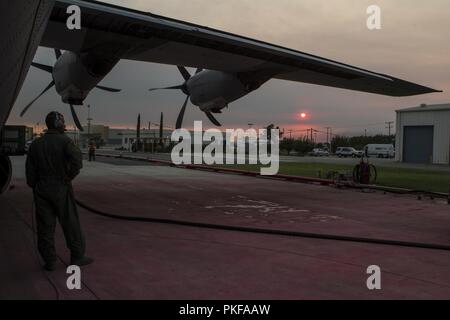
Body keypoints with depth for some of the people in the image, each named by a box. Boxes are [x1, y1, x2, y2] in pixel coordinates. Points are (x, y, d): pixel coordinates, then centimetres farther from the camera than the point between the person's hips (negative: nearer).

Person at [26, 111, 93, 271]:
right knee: (71, 223, 7)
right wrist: (69, 176, -14)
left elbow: (30, 170, 5)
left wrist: (34, 188, 12)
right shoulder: (64, 141, -9)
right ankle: (77, 256, 15)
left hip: (41, 190, 4)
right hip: (61, 189, -4)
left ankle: (50, 261, 15)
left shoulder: (35, 144, 6)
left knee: (45, 226, 9)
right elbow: (76, 157, -28)